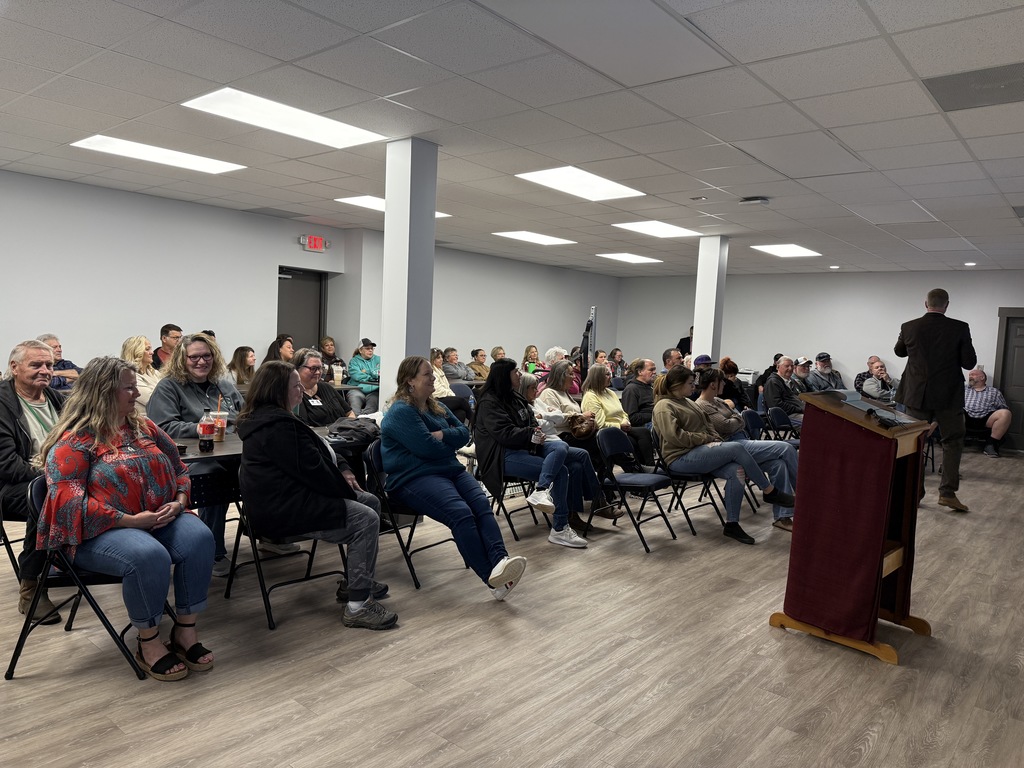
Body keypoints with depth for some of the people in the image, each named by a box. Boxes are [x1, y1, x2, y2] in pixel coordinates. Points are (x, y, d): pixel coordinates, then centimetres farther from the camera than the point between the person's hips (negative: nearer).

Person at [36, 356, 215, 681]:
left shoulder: (143, 427, 12)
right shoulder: (72, 442, -7)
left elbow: (178, 468, 16)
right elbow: (69, 500, -17)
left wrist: (179, 502, -5)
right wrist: (130, 520, -22)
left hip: (160, 518, 6)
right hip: (101, 531, -6)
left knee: (199, 538, -24)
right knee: (149, 555, -36)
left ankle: (185, 629, -12)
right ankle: (149, 642, -13)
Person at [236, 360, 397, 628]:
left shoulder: (265, 418, 15)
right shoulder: (277, 425, -21)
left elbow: (316, 453, 19)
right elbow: (311, 470, -21)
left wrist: (341, 470, 5)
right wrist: (347, 490, -7)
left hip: (286, 499, 12)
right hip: (285, 511, -12)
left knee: (371, 502, 11)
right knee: (366, 519, -18)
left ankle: (357, 582, 20)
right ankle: (358, 606, -13)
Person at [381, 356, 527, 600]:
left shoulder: (436, 406, 20)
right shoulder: (401, 411, -8)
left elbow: (464, 432, 14)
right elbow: (427, 448, -17)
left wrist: (442, 436, -7)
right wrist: (451, 443, 3)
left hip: (449, 469, 8)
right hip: (414, 477, -8)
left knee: (482, 504, -23)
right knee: (461, 513, -32)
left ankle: (499, 561, -42)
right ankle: (492, 577, -37)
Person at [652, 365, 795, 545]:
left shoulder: (688, 402, 21)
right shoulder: (664, 406, -8)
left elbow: (707, 426, 23)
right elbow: (675, 436, -20)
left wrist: (716, 440, 2)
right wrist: (706, 438, -14)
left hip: (700, 452, 9)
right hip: (682, 458, -9)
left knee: (737, 471, -19)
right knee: (736, 448, -22)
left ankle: (731, 524, -12)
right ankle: (770, 491, -7)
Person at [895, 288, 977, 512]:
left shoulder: (909, 327, -4)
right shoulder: (960, 328, -9)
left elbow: (899, 351, 15)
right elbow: (970, 363, -6)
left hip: (917, 395, 2)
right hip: (948, 395, -1)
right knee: (952, 442, 11)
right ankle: (947, 492, 5)